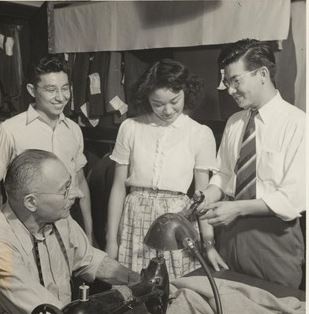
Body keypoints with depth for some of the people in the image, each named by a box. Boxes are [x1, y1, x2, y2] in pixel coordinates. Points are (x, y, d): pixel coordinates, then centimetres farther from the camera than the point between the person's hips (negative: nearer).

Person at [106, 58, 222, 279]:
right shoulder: (130, 128, 2)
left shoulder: (201, 134, -1)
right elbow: (119, 187, 5)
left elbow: (202, 195, 1)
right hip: (135, 222, 1)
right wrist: (111, 239, 3)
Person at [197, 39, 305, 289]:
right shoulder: (233, 123, 6)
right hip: (230, 231, 5)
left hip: (274, 236, -5)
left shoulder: (296, 123, -12)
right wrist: (205, 201, -8)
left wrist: (238, 208, -21)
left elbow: (294, 198, -16)